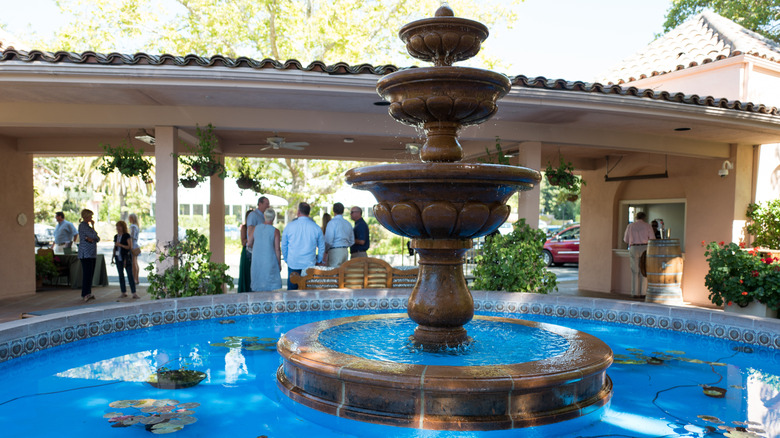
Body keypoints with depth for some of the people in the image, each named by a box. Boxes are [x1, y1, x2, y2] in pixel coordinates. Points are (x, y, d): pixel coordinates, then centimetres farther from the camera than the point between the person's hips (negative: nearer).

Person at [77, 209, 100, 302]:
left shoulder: (88, 225, 20)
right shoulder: (82, 225, -8)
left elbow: (98, 238, 13)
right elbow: (94, 236, -17)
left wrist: (90, 238, -8)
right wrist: (93, 226, -1)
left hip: (92, 254, 9)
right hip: (86, 254, -9)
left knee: (90, 274, 8)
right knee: (87, 274, -12)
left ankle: (87, 294, 12)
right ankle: (85, 294, -12)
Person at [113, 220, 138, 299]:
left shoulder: (127, 236, -5)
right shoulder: (116, 236, 13)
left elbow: (130, 247, -10)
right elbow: (115, 247, 22)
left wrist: (121, 245, -17)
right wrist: (113, 256, 15)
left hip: (126, 258, -6)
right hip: (118, 258, 6)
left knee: (130, 275, -8)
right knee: (121, 275, 7)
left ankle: (134, 293, -9)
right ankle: (124, 292, 13)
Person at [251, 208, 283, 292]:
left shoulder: (256, 228, 0)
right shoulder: (275, 231, -11)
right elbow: (277, 249, -10)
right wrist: (279, 264, 0)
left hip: (257, 260, 4)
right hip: (270, 261, -4)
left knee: (258, 283, 13)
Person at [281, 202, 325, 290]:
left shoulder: (289, 226, -1)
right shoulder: (316, 228, -1)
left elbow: (284, 246, 10)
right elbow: (322, 247, 8)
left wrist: (287, 259, 23)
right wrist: (318, 261, 22)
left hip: (293, 264, 0)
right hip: (310, 264, 0)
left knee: (292, 289, 6)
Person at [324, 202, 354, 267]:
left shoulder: (332, 222, -9)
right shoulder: (348, 223, 11)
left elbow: (328, 240, -12)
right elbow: (352, 242, 17)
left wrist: (326, 251, 2)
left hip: (335, 252, -7)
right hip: (345, 251, 7)